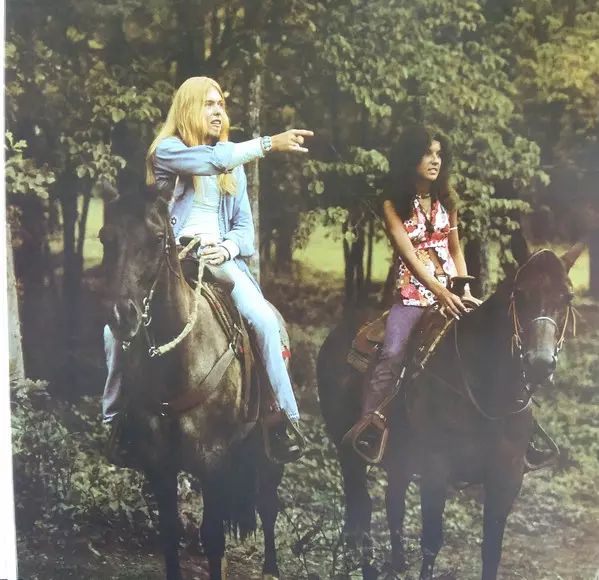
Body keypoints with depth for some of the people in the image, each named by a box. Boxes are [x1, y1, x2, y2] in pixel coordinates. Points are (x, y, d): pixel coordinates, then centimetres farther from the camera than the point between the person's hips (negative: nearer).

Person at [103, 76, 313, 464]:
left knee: (265, 320, -24)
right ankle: (114, 418, -3)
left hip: (220, 257, 3)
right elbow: (208, 161, -20)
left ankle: (284, 418, -16)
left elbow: (244, 225, 13)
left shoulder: (233, 164, 15)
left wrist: (228, 247, -10)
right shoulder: (167, 150, 1)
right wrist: (268, 144, -26)